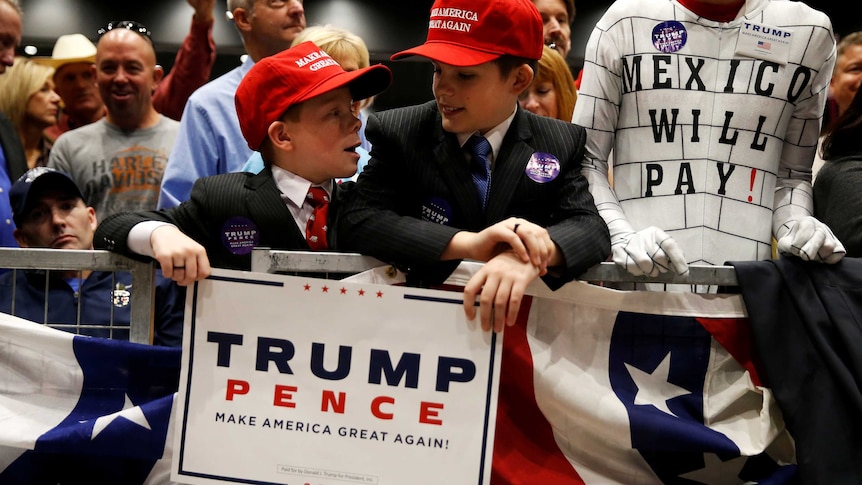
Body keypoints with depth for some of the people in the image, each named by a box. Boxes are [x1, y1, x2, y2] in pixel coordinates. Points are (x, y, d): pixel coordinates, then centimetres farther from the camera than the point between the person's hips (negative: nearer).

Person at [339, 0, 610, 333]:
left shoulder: (562, 143, 2)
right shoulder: (395, 133, -2)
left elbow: (590, 228, -8)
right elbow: (357, 222, -13)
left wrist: (531, 256, -30)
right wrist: (468, 243, -26)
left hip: (518, 321, 1)